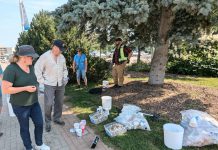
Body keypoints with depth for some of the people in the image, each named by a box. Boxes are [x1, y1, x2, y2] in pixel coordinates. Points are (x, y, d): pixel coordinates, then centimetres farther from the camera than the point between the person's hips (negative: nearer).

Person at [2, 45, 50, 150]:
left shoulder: (30, 66, 0)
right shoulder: (11, 69, -22)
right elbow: (5, 90, -23)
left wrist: (35, 87, 2)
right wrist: (25, 88, -24)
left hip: (34, 103, 6)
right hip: (20, 105, -6)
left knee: (39, 124, 13)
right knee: (25, 127, 13)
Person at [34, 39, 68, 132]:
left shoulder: (62, 57, 6)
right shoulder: (45, 56, -11)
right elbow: (37, 69, -8)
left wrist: (65, 77, 6)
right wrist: (42, 81, -10)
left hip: (61, 84, 5)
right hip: (49, 85, -5)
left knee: (59, 103, 13)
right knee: (48, 104, -5)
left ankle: (57, 118, 32)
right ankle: (48, 122, 17)